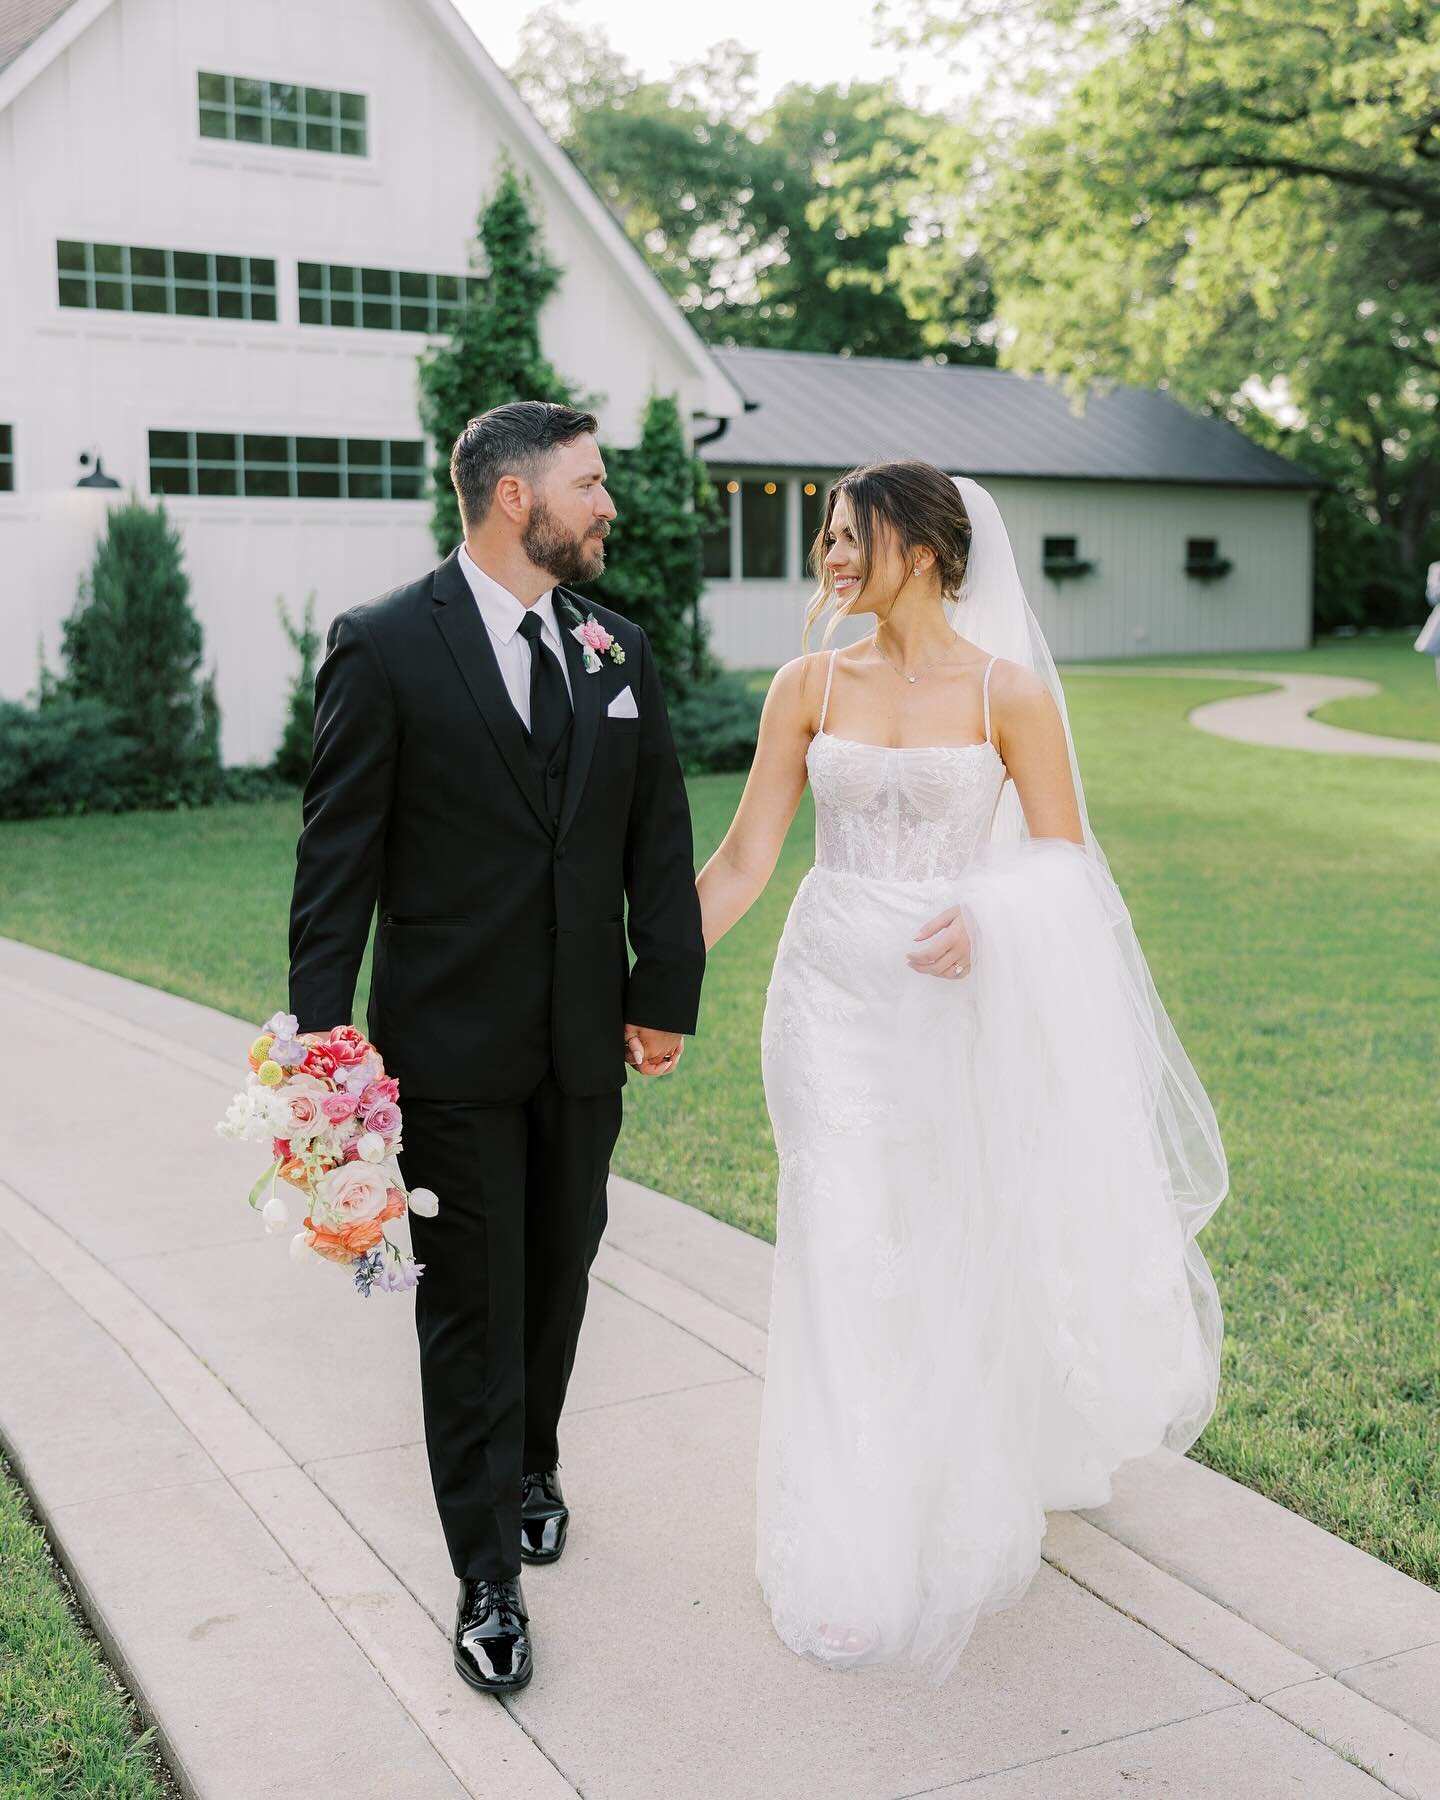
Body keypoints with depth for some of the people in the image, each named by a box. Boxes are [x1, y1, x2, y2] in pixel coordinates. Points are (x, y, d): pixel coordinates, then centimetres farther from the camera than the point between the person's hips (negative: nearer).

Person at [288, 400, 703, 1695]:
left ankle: (532, 1466, 43)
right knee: (473, 1301, 4)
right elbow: (338, 857, -9)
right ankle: (489, 1575, 16)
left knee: (560, 1277, 19)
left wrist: (666, 995, 1)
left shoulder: (618, 649, 5)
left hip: (585, 1040, 5)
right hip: (451, 1043, -4)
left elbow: (661, 835, 7)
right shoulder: (386, 648, -9)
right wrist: (322, 1036, -12)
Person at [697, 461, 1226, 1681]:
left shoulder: (1008, 691, -4)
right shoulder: (811, 686, 3)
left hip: (958, 1008, -2)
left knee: (961, 1264, 10)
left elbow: (1067, 862, -3)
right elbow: (745, 859, 2)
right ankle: (857, 1561, 18)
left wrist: (988, 914, -24)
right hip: (834, 997, 2)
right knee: (844, 1269, 2)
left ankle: (963, 1516, 36)